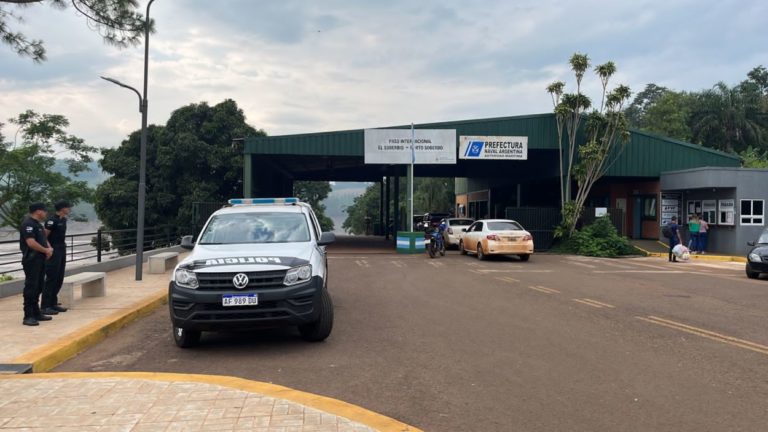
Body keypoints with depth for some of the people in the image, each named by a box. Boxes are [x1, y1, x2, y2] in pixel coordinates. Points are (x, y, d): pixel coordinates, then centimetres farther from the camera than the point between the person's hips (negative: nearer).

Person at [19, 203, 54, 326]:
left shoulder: (37, 224, 17)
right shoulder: (28, 223, -15)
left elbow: (43, 239, 22)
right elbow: (31, 243, -24)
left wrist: (49, 248, 1)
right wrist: (46, 250, -12)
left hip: (40, 260, 10)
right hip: (31, 261, -10)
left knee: (38, 287, 14)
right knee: (30, 287, -8)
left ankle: (36, 313, 23)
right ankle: (28, 316, -5)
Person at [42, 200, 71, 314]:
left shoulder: (63, 219, 12)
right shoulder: (52, 220, -15)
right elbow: (44, 236, -16)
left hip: (62, 251, 9)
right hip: (53, 252, -9)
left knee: (59, 279, 12)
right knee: (51, 279, -7)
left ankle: (53, 303, 20)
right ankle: (45, 306, -3)